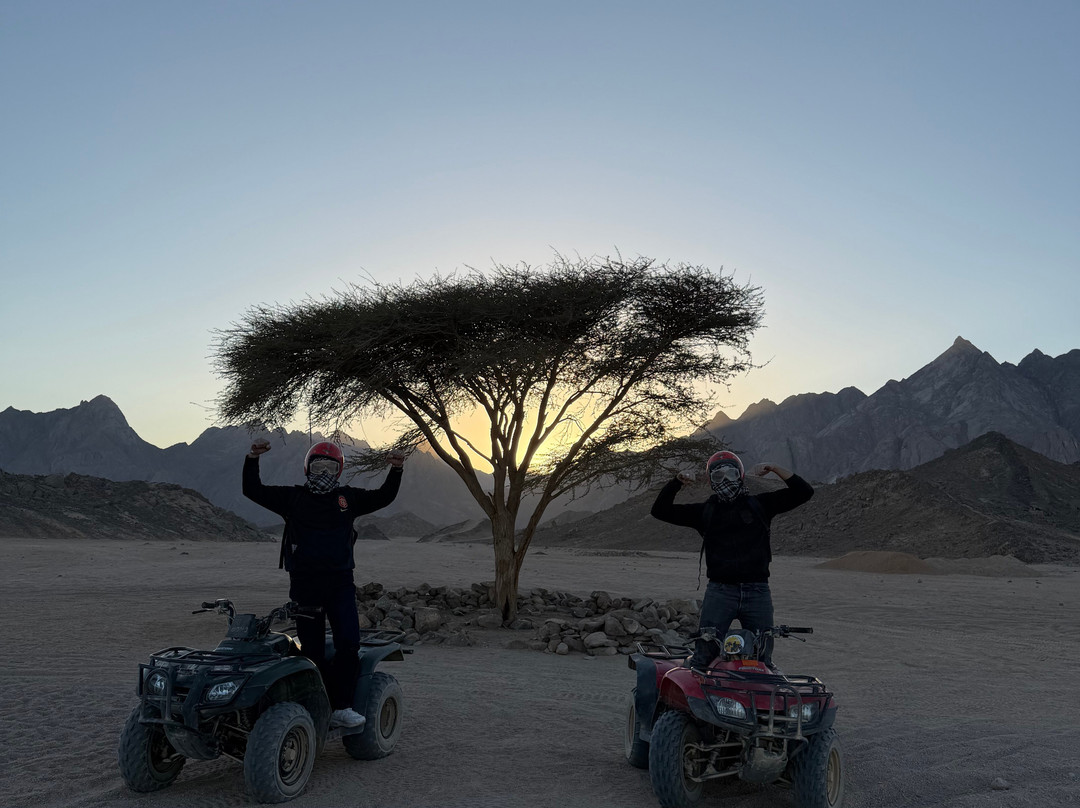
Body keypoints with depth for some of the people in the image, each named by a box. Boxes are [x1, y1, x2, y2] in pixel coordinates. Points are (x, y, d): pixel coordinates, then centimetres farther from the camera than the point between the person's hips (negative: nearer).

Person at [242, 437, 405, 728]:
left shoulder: (348, 497, 11)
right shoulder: (292, 497, 6)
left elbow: (383, 497, 13)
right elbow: (253, 491, 2)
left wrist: (396, 470, -1)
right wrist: (252, 459, -11)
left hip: (341, 583, 1)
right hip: (305, 584, -1)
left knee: (349, 644, -9)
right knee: (312, 651, 6)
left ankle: (341, 707, -1)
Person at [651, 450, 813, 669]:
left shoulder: (760, 503, 12)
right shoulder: (704, 510, 14)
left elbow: (803, 492, 8)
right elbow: (660, 510, 12)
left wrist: (774, 468, 0)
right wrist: (677, 481, 1)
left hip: (757, 592, 1)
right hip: (720, 591, 0)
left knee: (762, 658, 5)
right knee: (703, 655, -11)